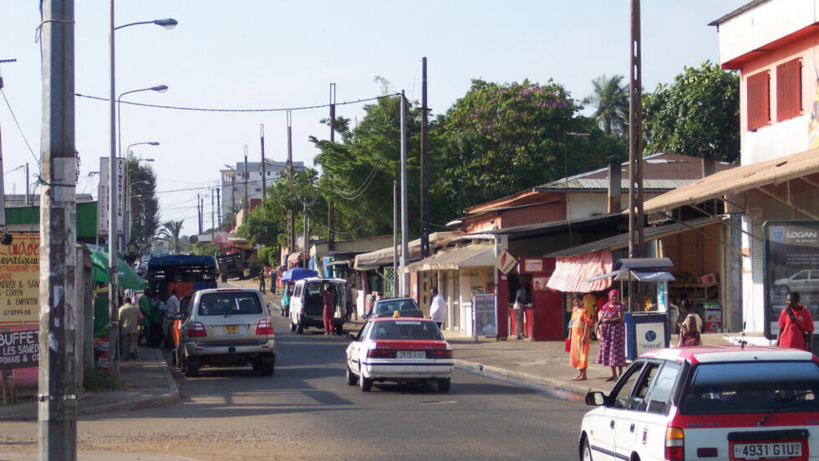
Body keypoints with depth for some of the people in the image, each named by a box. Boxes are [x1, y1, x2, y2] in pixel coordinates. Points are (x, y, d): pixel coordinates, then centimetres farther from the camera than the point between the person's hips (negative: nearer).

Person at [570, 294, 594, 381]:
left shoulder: (585, 310, -10)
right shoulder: (574, 309, 13)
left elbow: (587, 323, -14)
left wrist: (585, 336, -20)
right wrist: (570, 334, 14)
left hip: (582, 334, -8)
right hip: (575, 334, 8)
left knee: (582, 353, -6)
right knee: (575, 353, 9)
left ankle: (583, 374, -3)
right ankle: (580, 373, 17)